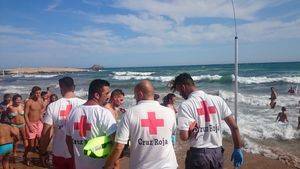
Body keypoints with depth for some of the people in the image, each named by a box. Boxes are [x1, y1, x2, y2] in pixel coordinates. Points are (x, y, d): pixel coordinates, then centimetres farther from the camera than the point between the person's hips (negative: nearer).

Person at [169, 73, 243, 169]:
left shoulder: (185, 105, -14)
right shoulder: (217, 100, 0)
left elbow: (184, 137, -19)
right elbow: (234, 127, 1)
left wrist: (192, 131, 2)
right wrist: (238, 149, 10)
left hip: (198, 154, -4)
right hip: (217, 153, 4)